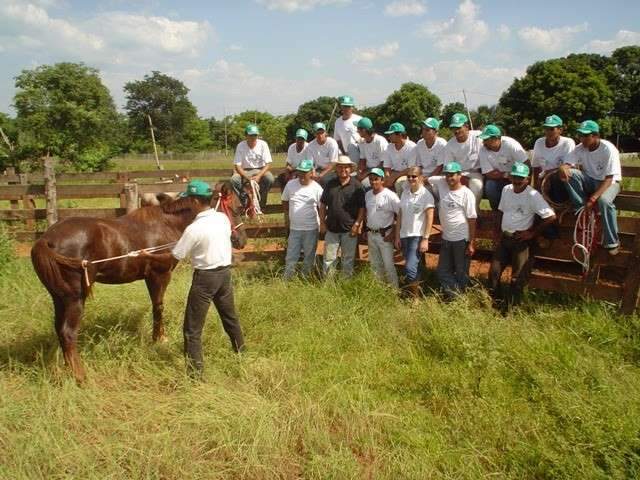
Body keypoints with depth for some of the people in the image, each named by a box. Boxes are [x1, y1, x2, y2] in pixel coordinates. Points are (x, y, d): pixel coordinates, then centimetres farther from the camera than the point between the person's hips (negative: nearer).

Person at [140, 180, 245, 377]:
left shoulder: (194, 229, -21)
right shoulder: (223, 218, -3)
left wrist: (148, 255, 2)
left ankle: (195, 370, 7)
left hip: (205, 276, -7)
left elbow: (173, 257, -13)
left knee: (192, 327, 4)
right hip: (225, 271, 7)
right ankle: (240, 351, 42)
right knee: (230, 316, 25)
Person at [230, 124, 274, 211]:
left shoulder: (263, 144, -9)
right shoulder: (240, 146, -9)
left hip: (261, 170, 0)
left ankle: (261, 203, -11)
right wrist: (247, 178, -27)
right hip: (245, 171, 1)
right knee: (234, 179, -30)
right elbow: (237, 165, -10)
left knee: (269, 178, -33)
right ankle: (245, 202, -11)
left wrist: (258, 176, -28)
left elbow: (268, 164, -12)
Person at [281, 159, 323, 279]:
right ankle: (286, 279, 19)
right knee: (291, 256, 8)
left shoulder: (316, 188, -9)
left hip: (311, 229, -2)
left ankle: (305, 278, 29)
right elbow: (285, 201, 12)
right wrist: (287, 217, 6)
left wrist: (322, 224, -3)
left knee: (309, 256, 12)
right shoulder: (291, 184, -1)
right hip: (294, 228, 2)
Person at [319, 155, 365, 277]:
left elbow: (362, 207, -3)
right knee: (328, 259, 6)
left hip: (349, 230, -2)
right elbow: (323, 205, 10)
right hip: (331, 229, 2)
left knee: (348, 259, 9)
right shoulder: (330, 184, 6)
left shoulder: (357, 186, -3)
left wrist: (357, 224, -11)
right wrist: (322, 222, 4)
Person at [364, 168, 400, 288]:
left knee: (388, 265, -6)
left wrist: (393, 233, -16)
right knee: (375, 264, 16)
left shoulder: (390, 196, -14)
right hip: (371, 234, 7)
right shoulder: (367, 194, 6)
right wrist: (366, 231, 13)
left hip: (384, 235, -7)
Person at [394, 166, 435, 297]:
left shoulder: (426, 195, -7)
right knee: (413, 267, 14)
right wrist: (397, 236, 9)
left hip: (417, 236, -6)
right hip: (404, 236, 6)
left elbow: (429, 218, -9)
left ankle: (413, 298, -1)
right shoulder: (405, 193, 9)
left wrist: (425, 239, -14)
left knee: (410, 268, -14)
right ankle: (416, 291, 26)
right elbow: (400, 215, 12)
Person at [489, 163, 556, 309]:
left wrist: (532, 233, -14)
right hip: (504, 237, 6)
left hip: (521, 240, -6)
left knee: (518, 278, 1)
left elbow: (551, 217, -20)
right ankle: (494, 302, 22)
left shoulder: (532, 195, -18)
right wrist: (497, 232, 9)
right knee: (494, 271, 6)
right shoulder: (506, 189, 2)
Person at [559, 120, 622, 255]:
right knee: (570, 173, -25)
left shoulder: (608, 149, -24)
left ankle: (612, 242, -24)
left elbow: (608, 179, -26)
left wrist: (593, 198, -37)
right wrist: (563, 169, -40)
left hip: (609, 182, -4)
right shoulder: (580, 148, -9)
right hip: (590, 181, 5)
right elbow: (566, 164, -13)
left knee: (604, 201, -38)